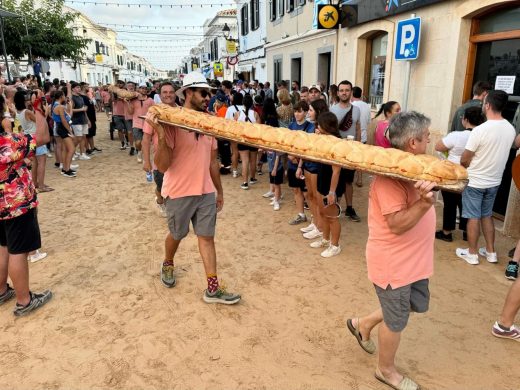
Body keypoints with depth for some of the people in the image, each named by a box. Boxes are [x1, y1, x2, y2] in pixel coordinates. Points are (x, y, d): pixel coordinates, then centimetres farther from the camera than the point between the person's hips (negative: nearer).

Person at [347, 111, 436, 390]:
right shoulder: (390, 175, -26)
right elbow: (397, 225, -31)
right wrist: (425, 203, -39)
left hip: (414, 259, 9)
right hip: (393, 262, -9)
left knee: (417, 305, 26)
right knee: (396, 321, 10)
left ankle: (363, 324, 43)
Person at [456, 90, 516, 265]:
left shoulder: (480, 130, -23)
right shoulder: (511, 129, -3)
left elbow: (464, 160, -16)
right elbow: (498, 152, 9)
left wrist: (468, 167, 6)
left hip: (475, 182, -6)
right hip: (494, 181, 6)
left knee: (473, 217, 6)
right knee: (487, 215, 19)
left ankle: (472, 254, 17)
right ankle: (490, 252, 27)